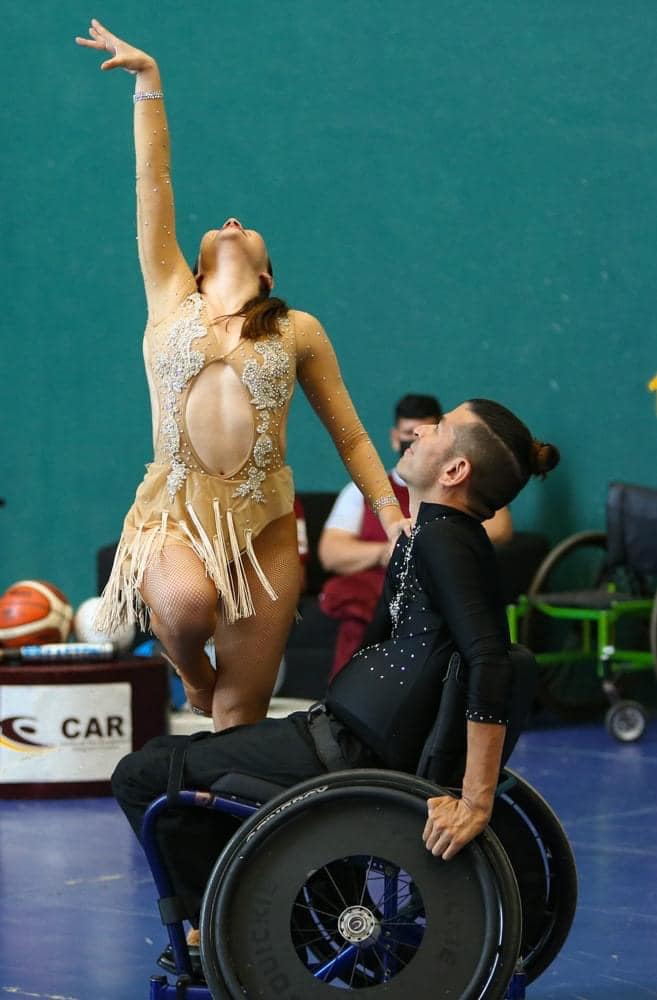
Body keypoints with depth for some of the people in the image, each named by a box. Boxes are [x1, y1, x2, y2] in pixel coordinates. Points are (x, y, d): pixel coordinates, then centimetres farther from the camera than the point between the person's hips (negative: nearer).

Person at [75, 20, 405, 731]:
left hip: (263, 524, 1)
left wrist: (393, 518, 6)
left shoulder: (297, 331, 11)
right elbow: (153, 183, 7)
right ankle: (188, 668, 4)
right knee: (187, 604, -32)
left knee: (240, 712, -2)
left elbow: (350, 435, 15)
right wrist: (148, 82, 4)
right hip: (175, 512, -1)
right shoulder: (170, 301, 10)